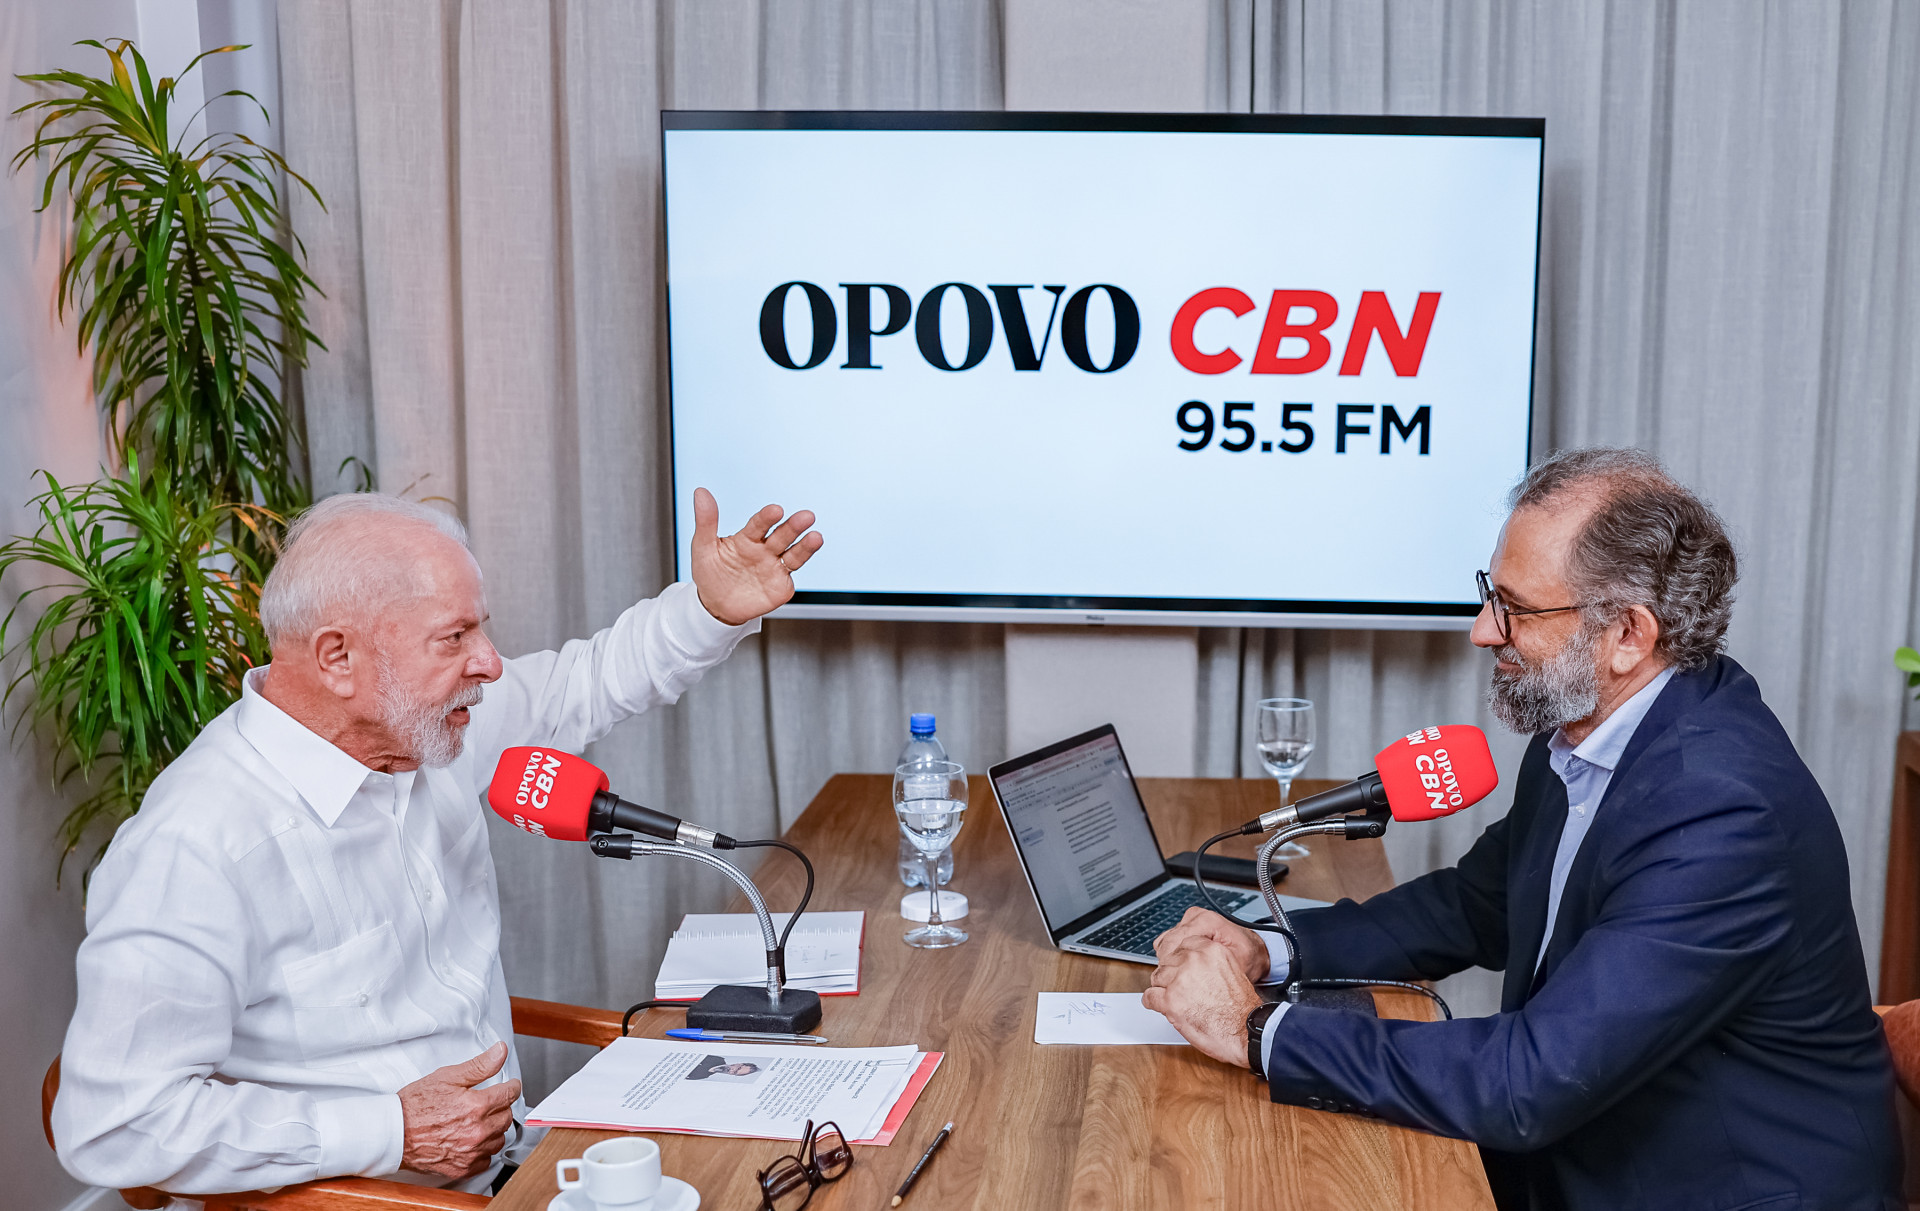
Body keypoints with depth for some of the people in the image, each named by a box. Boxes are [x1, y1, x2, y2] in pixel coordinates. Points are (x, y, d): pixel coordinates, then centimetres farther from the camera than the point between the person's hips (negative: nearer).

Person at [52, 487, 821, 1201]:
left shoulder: (423, 724, 2)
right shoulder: (196, 847, -22)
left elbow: (584, 685, 19)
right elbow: (113, 1128, -23)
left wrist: (714, 610, 2)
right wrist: (390, 1133, -23)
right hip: (368, 1196, -8)